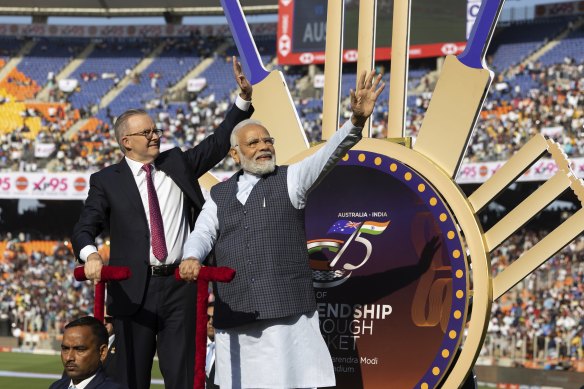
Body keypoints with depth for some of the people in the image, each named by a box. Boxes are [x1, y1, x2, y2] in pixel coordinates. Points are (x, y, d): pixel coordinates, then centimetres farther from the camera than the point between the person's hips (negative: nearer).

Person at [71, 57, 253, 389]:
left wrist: (244, 99, 0)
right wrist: (90, 254, -27)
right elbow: (85, 228, -5)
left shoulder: (177, 163, 13)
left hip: (180, 286, 2)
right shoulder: (107, 181, 3)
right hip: (133, 290, -2)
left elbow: (219, 143, 11)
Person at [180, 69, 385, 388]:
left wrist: (356, 121, -25)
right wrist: (191, 257, -18)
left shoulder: (290, 180, 8)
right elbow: (202, 233, 7)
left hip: (286, 310, -4)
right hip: (234, 314, 4)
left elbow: (328, 155, -7)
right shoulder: (220, 194, 18)